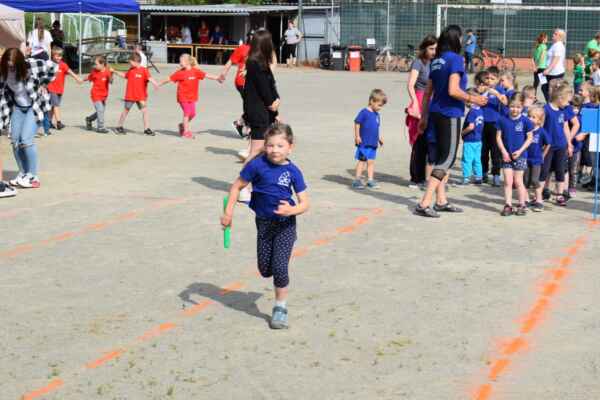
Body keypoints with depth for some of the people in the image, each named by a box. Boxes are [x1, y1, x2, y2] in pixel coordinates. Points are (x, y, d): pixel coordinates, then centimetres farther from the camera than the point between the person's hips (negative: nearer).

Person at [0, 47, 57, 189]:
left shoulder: (31, 66, -24)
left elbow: (52, 67, -9)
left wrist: (42, 84, -7)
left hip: (35, 106, -5)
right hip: (17, 107, 5)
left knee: (26, 139, -15)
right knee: (15, 140, 3)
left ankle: (33, 177, -7)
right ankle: (22, 174, 19)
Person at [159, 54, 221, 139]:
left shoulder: (196, 71, -2)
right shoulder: (180, 73, -5)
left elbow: (206, 75, -6)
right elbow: (169, 79, 2)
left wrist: (217, 78, -13)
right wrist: (160, 84, 9)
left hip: (192, 97, 3)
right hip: (183, 96, -3)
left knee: (193, 113, 6)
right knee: (187, 112, -6)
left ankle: (183, 125, 29)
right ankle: (186, 131, 3)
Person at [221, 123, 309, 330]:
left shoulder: (293, 171, -12)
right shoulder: (257, 165, -13)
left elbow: (304, 204, -9)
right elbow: (237, 186, -3)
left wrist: (291, 210, -30)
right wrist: (228, 212, -7)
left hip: (285, 224, -2)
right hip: (264, 222, 2)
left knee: (280, 267, -11)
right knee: (265, 270, 10)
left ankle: (280, 308, 8)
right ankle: (280, 280, 47)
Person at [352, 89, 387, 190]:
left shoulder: (377, 115, 13)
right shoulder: (364, 112, -10)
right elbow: (357, 123, -10)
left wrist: (379, 137, 16)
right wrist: (357, 136, -13)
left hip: (373, 144, 7)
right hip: (363, 143, -7)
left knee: (371, 162, 9)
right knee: (362, 161, -2)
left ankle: (370, 180, 14)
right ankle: (357, 180, 4)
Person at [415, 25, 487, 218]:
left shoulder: (436, 61, 11)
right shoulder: (456, 59, -12)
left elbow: (428, 92, 14)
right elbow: (453, 90, -22)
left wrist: (424, 117, 19)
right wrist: (473, 99, -9)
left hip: (436, 113, 8)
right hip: (450, 115, -8)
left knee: (442, 156, 16)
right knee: (447, 158, -4)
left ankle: (441, 201, 22)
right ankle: (424, 203, -10)